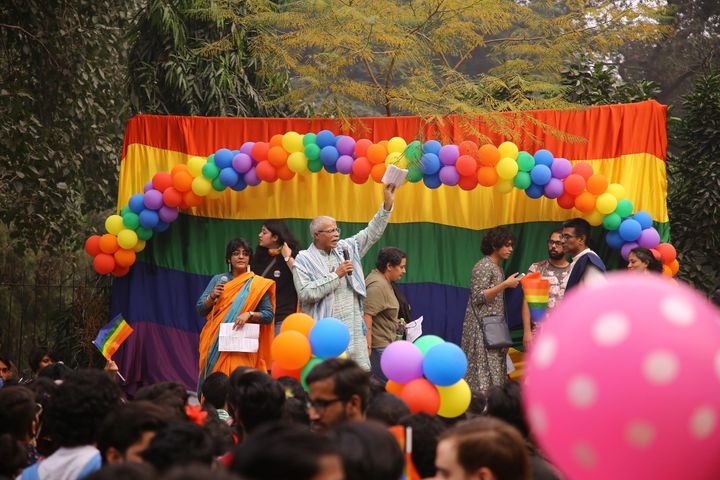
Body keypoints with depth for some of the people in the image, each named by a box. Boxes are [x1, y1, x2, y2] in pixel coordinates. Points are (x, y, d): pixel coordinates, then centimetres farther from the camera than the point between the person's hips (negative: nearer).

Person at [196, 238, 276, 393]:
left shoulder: (258, 284, 4)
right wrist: (212, 296, -9)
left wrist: (249, 314, -15)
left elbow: (269, 315, 1)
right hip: (215, 344, 2)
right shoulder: (218, 280, 10)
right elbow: (200, 309, 9)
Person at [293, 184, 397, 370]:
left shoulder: (346, 248, 12)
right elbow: (306, 293, -16)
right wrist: (336, 275, -12)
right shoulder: (304, 260, -3)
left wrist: (387, 204, 3)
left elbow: (372, 233, 13)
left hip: (354, 327, 5)